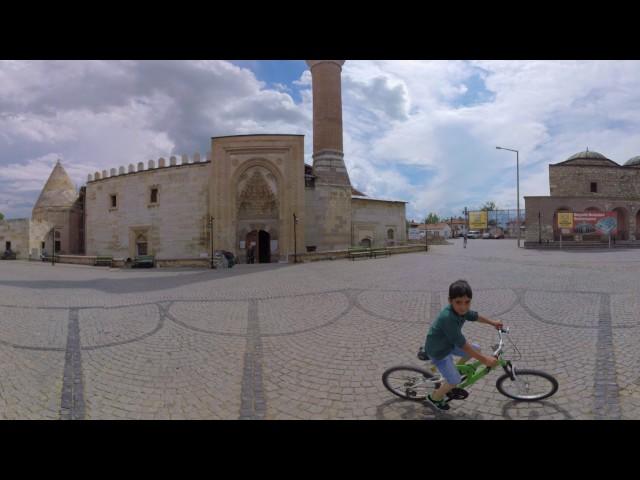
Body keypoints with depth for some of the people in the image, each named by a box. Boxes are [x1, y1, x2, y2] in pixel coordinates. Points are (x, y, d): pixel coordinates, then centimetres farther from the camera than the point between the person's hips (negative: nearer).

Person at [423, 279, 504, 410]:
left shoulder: (460, 310, -13)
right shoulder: (448, 318, -40)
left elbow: (475, 316, 11)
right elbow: (463, 345, -34)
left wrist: (493, 322, 25)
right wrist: (485, 360, -28)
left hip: (449, 343, 8)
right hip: (438, 350, -8)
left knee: (476, 348, 12)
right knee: (455, 381, 0)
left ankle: (457, 368, 33)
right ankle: (435, 397, 27)